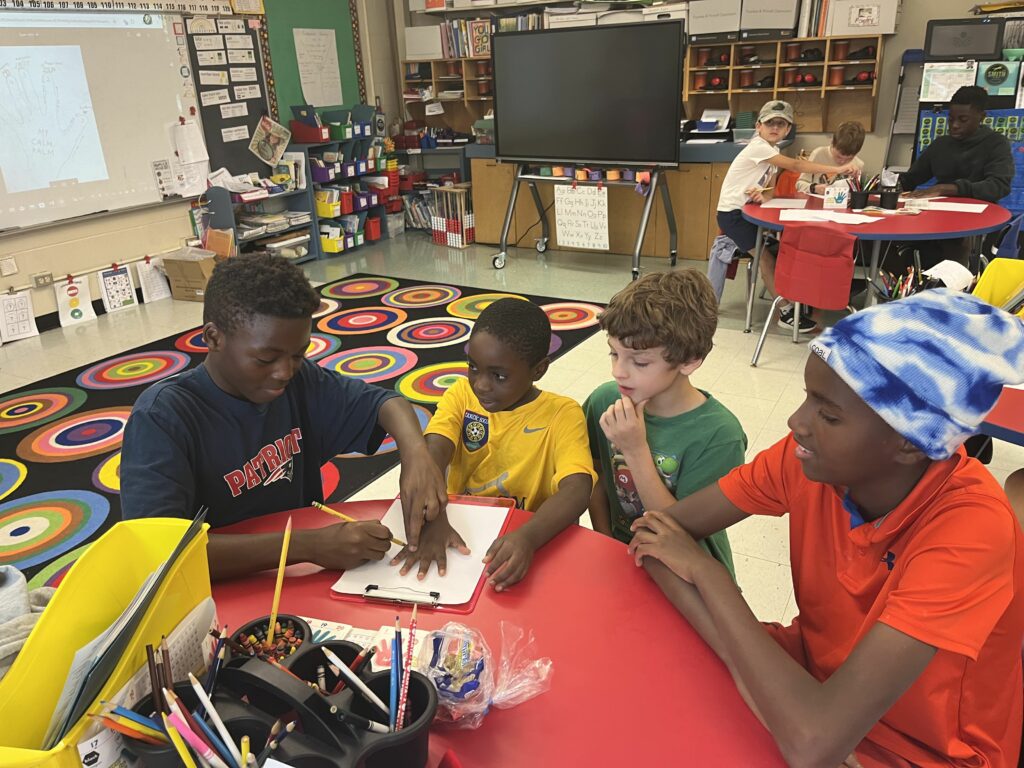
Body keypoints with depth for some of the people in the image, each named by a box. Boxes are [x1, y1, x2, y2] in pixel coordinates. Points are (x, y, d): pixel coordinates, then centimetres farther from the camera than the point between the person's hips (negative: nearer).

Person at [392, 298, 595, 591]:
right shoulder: (462, 394, 0)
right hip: (459, 531, 2)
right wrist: (433, 519, -33)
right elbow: (431, 457, -14)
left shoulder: (562, 414, -9)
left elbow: (577, 489, -22)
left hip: (530, 538, -2)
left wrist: (527, 537, -40)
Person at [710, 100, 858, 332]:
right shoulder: (758, 147, -16)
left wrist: (760, 194, -23)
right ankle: (787, 312, -10)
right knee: (766, 256, -13)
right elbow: (796, 166, -22)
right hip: (731, 212, -9)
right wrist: (838, 169, -23)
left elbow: (768, 185, 3)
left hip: (746, 210, 9)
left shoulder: (771, 151, 11)